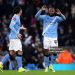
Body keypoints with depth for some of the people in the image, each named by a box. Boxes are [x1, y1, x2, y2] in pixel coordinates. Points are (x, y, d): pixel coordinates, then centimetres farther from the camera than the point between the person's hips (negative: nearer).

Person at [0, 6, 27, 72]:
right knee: (19, 52, -10)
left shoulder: (17, 17, 16)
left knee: (11, 53, 10)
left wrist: (21, 28, 33)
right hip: (14, 37, -10)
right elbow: (11, 26, -20)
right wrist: (17, 34, -23)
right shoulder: (15, 17, -11)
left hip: (14, 37, 10)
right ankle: (20, 68, -10)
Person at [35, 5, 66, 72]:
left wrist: (60, 14, -31)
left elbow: (64, 18, -10)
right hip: (46, 36, -1)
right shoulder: (44, 17, 4)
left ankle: (51, 65, 9)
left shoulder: (56, 18, 5)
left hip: (54, 37, 1)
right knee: (46, 51, 1)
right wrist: (41, 10, -23)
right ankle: (46, 66, 14)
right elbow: (36, 17, -8)